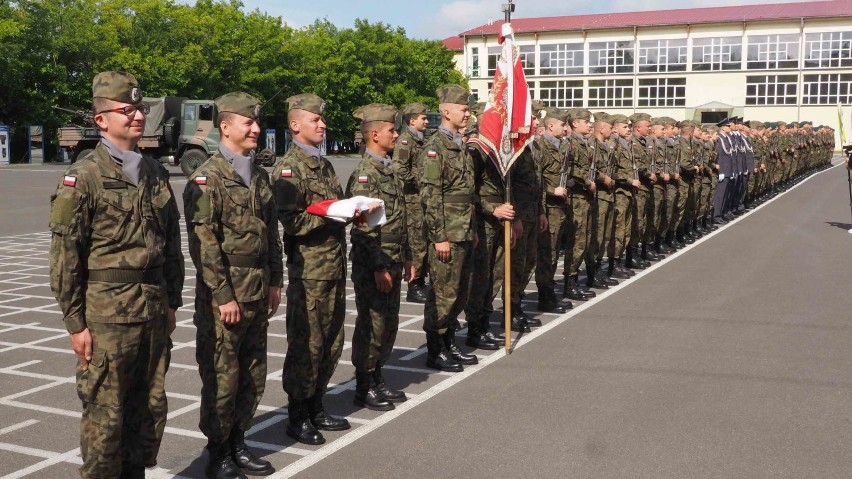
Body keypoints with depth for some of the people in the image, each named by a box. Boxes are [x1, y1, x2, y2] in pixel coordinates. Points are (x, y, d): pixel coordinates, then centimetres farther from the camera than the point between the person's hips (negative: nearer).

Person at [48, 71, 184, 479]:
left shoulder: (156, 174, 10)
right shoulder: (83, 177, -8)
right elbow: (65, 255, -9)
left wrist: (172, 302, 14)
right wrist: (75, 323, -10)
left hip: (155, 312, 6)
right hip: (107, 317, -6)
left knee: (151, 408, 13)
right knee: (105, 415, 3)